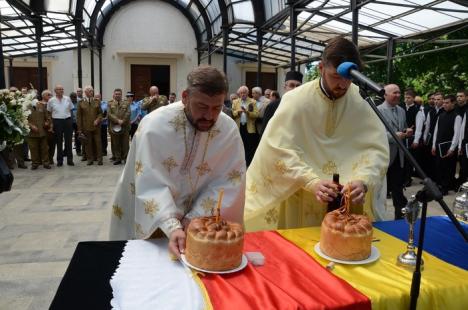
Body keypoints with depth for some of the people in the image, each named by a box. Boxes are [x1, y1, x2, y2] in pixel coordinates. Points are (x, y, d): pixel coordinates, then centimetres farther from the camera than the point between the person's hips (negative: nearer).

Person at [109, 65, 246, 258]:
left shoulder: (229, 130, -15)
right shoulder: (154, 125, -24)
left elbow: (228, 181, -14)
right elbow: (152, 186, -27)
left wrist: (193, 219, -21)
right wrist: (172, 227, -39)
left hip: (195, 222, 2)